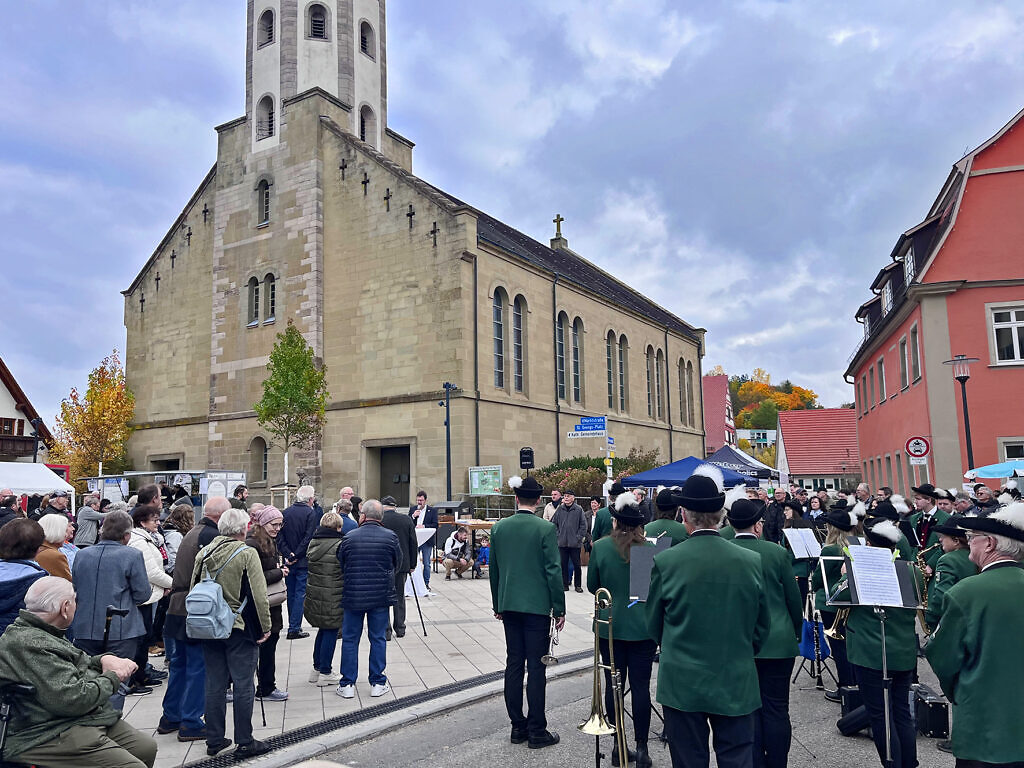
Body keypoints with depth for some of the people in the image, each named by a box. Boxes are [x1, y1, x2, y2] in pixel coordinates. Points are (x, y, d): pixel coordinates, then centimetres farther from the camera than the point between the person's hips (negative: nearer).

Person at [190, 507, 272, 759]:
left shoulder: (204, 553, 3)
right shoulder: (247, 554, -14)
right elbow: (258, 595, -16)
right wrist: (265, 627, -6)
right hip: (240, 628, -6)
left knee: (215, 684, 14)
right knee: (243, 685, 3)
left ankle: (214, 740, 22)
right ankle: (244, 743, 9)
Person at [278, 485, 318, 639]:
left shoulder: (286, 513, 4)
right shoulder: (310, 513, -10)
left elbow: (279, 537, -1)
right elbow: (308, 539, -16)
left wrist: (288, 554, -5)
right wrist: (296, 556, -10)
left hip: (288, 562, 5)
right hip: (303, 562, -5)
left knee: (291, 593, 14)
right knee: (300, 594, 1)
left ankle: (293, 626, 22)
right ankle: (294, 629, -1)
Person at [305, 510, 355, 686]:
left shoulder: (312, 544, 5)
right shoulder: (340, 545, -15)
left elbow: (310, 568, 13)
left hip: (314, 594, 7)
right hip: (333, 597, -7)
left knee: (323, 630, 20)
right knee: (331, 632, 5)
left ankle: (317, 668, 29)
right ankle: (325, 673, 12)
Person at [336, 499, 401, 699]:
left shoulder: (349, 538, -6)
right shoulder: (390, 537, -5)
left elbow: (340, 566, 4)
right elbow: (398, 564, 5)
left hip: (353, 595, 0)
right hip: (381, 595, 0)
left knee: (350, 639, 10)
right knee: (378, 638, 9)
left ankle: (347, 684, 14)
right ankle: (378, 683, 15)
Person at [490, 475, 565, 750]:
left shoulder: (499, 528, 2)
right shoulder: (546, 530, -12)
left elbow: (493, 570, 9)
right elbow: (553, 572, -11)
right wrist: (559, 609, -3)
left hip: (509, 606, 5)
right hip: (537, 606, -4)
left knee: (514, 664, 11)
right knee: (536, 667, 1)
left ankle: (517, 726, 19)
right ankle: (536, 731, 8)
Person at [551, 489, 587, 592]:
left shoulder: (579, 509, -4)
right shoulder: (560, 509, 4)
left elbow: (583, 525, -1)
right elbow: (554, 523, 12)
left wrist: (579, 537, -6)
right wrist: (557, 534, 3)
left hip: (575, 543, -3)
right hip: (562, 542, 3)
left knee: (576, 564, 3)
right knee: (563, 564, 7)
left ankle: (578, 585, 13)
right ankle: (565, 584, 16)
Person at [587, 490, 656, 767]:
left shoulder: (600, 547, -8)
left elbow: (592, 586, 3)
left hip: (610, 626, 1)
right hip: (643, 627, -1)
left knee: (613, 685, 10)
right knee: (641, 687, 5)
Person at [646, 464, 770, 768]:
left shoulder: (666, 561, -12)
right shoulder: (751, 562, -7)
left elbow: (654, 625, 1)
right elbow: (762, 628, 4)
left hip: (682, 684, -1)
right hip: (736, 685, 1)